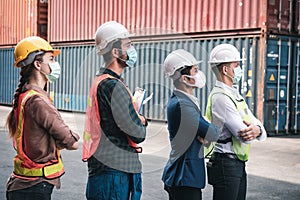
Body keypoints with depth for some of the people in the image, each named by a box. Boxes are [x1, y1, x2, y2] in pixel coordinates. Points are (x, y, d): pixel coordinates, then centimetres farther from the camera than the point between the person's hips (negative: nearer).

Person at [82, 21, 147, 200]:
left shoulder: (101, 81, 14)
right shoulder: (114, 86, -18)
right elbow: (138, 134, -18)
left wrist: (139, 120, -3)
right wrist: (142, 123, 4)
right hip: (114, 172, -10)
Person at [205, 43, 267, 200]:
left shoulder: (235, 95, 15)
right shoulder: (220, 96, -17)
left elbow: (256, 123, 9)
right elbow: (243, 136, -23)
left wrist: (257, 129, -15)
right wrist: (256, 129, -1)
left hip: (238, 164, 10)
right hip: (225, 163, -10)